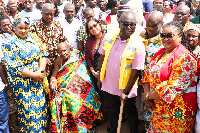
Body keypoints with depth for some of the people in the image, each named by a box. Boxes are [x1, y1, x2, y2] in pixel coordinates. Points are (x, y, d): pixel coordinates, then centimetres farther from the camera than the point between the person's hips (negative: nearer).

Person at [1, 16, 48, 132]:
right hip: (22, 84, -4)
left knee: (41, 108, 10)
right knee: (28, 111, 0)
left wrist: (41, 70, -12)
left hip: (39, 80, 5)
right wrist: (34, 75, -15)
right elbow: (14, 67, -14)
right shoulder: (9, 44, -8)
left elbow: (44, 54, 4)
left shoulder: (34, 38, 8)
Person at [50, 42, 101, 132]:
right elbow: (53, 76, 6)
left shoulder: (78, 58, -4)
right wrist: (53, 81, -15)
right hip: (62, 90, 3)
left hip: (77, 90, -3)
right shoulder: (58, 61, 7)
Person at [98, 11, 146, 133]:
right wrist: (100, 78, 8)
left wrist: (126, 92, -15)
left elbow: (136, 71, -18)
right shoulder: (109, 36, -8)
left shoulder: (138, 44, -20)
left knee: (131, 113, 20)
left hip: (127, 88, -3)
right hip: (109, 86, 4)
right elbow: (102, 57, 4)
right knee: (113, 113, 24)